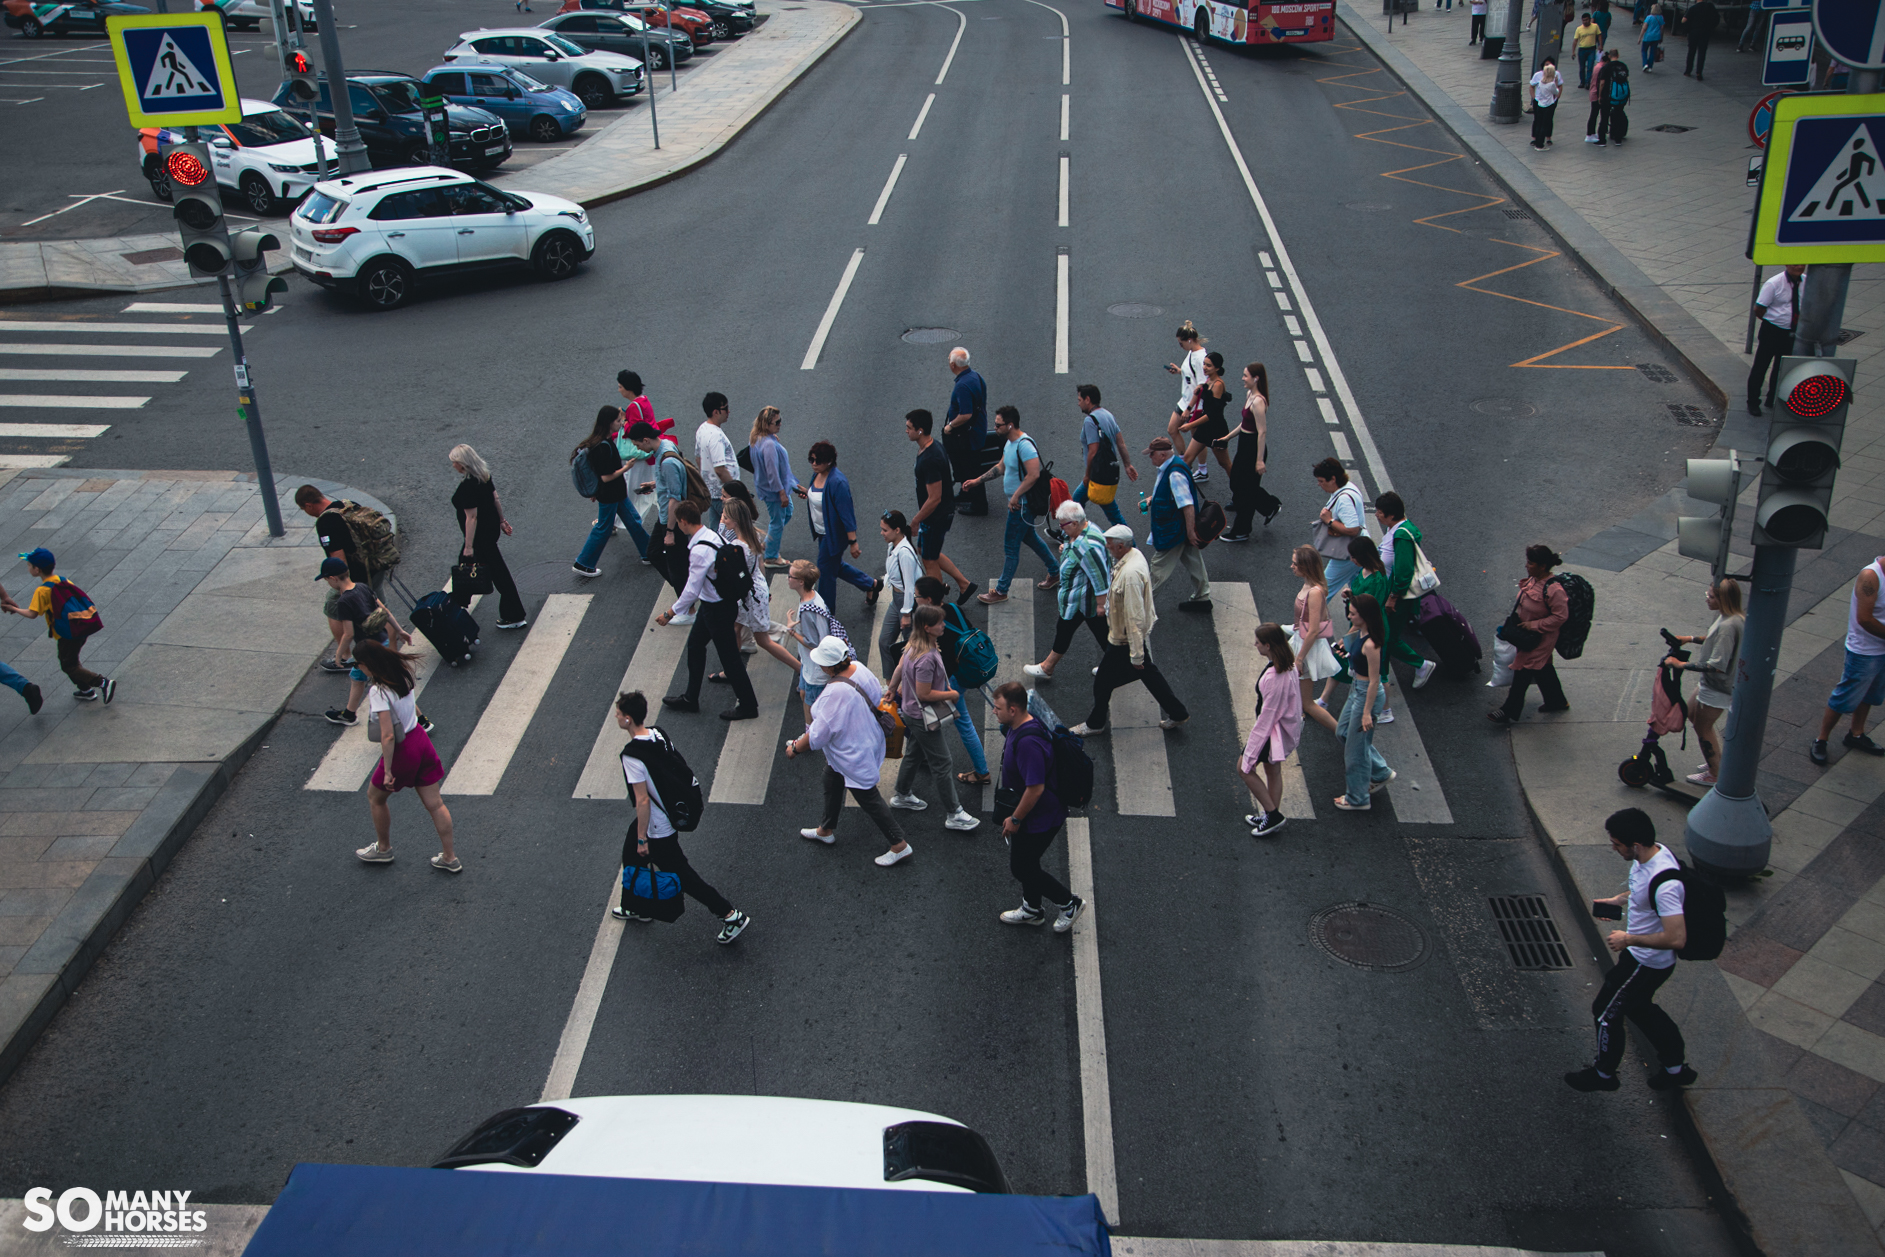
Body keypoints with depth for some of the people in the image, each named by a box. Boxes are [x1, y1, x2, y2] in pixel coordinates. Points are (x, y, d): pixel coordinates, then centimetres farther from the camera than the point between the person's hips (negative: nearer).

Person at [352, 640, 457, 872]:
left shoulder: (378, 692, -23)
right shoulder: (403, 676, -2)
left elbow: (388, 736, -25)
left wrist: (388, 771, -20)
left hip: (402, 750, -7)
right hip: (421, 740, 7)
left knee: (375, 797, 20)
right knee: (435, 804, 12)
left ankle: (384, 848, 37)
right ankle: (450, 857, 18)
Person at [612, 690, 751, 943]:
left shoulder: (631, 755, -29)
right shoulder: (659, 735, -5)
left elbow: (642, 801, -27)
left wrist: (642, 838, -16)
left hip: (657, 829, -9)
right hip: (671, 815, 9)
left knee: (681, 875, 5)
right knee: (631, 855, 27)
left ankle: (731, 915, 10)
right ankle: (636, 908, 46)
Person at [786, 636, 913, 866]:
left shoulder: (836, 692, -38)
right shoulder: (858, 667, -13)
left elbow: (820, 733, -28)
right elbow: (878, 695, 5)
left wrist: (796, 748, -11)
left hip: (853, 753, -10)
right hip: (868, 740, 10)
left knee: (868, 798, 7)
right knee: (832, 782, 28)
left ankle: (900, 846, 21)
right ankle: (826, 831, 50)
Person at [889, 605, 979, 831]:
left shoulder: (912, 646, -3)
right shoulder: (927, 658, -33)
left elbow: (899, 669, 12)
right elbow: (924, 694, -29)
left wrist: (893, 690, 28)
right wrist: (951, 695, -15)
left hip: (910, 711, 10)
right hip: (923, 717, -10)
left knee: (913, 754, 28)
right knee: (942, 764, 0)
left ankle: (902, 796, 47)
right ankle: (954, 814, 9)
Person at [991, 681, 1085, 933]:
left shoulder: (1028, 742, -35)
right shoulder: (1019, 728, -1)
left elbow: (1035, 788, -32)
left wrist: (1015, 819, -19)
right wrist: (1014, 815, 23)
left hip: (1039, 819, -10)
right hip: (1033, 815, 10)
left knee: (1022, 867, 7)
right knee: (1026, 862, 24)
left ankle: (1068, 903, 22)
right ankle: (1032, 910, 44)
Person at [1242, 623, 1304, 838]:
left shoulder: (1274, 677, -32)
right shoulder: (1290, 665, -4)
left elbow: (1268, 714, -27)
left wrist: (1251, 750, -19)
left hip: (1274, 729, -9)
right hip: (1288, 724, 9)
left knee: (1244, 768, 7)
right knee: (1272, 771, 22)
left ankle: (1272, 814, 12)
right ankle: (1271, 817, 36)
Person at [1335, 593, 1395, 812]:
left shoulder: (1370, 644, -30)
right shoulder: (1360, 632, -3)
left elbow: (1374, 681, -24)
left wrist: (1367, 712, -21)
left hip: (1367, 694, -10)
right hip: (1357, 689, 10)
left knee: (1357, 747, 6)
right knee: (1343, 732, 26)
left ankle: (1358, 799, 24)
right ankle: (1381, 773, 38)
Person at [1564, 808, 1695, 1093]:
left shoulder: (1664, 883, -37)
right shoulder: (1652, 853, -7)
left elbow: (1676, 938, -36)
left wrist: (1629, 939, -26)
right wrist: (1618, 900, 5)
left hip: (1647, 963, -9)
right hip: (1638, 955, 9)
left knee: (1606, 1011, 10)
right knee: (1639, 1007, 27)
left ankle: (1604, 1074, 33)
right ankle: (1676, 1067, 42)